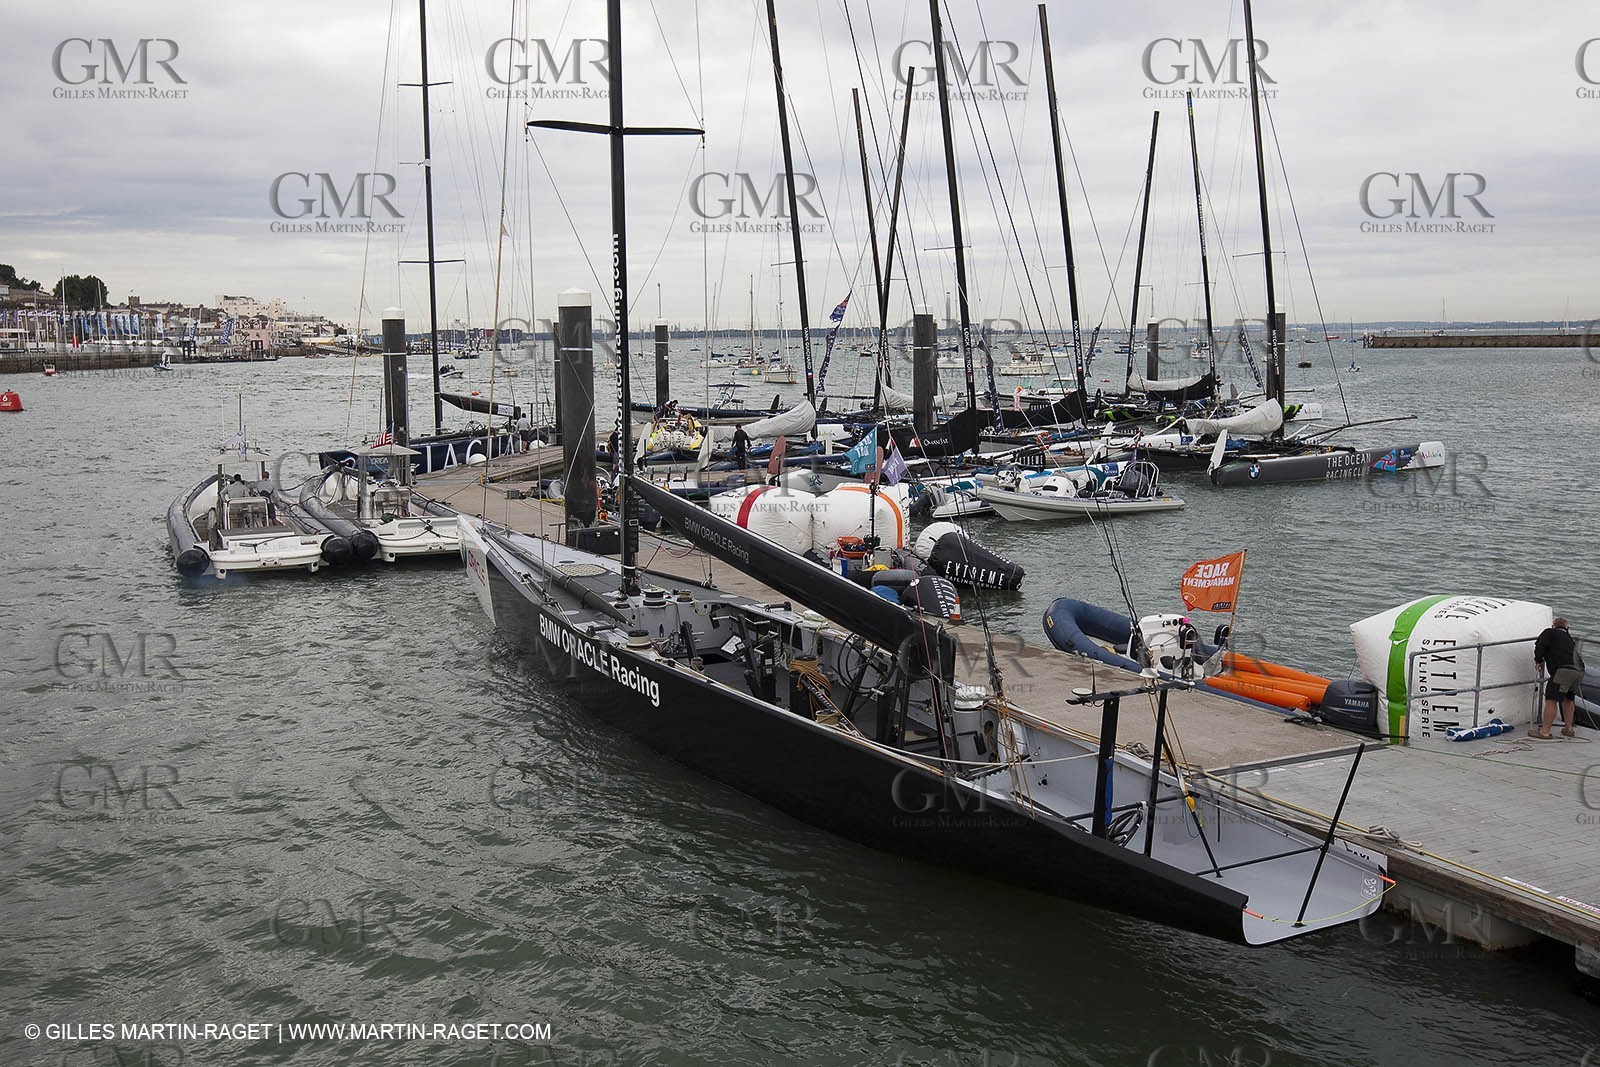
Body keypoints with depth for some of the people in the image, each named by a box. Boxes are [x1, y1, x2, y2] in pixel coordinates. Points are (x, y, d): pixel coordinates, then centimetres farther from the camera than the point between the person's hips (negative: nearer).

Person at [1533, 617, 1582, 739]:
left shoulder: (1550, 633, 12)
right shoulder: (1569, 638, 31)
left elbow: (1540, 644, -2)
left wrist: (1539, 661, 10)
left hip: (1563, 670, -7)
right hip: (1579, 671, 7)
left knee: (1551, 700, -7)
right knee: (1568, 699, 24)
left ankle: (1544, 732, -9)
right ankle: (1568, 729, 29)